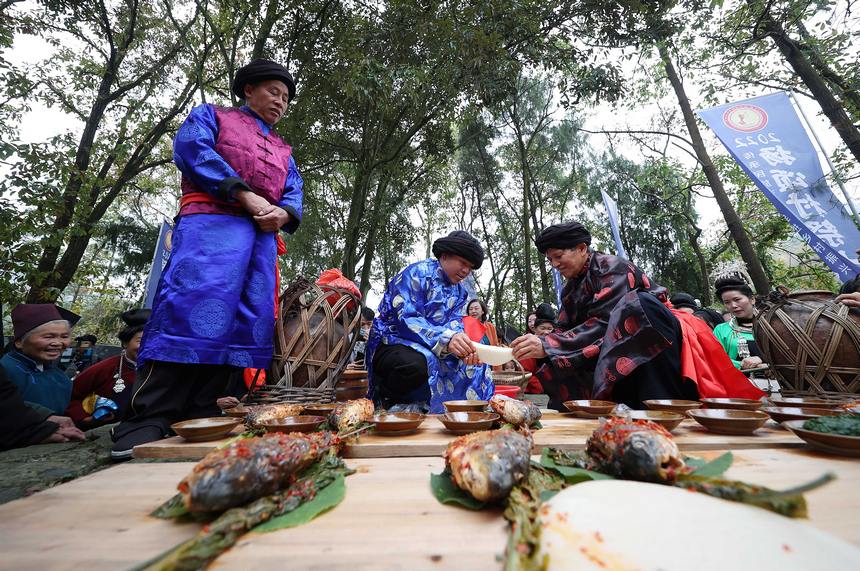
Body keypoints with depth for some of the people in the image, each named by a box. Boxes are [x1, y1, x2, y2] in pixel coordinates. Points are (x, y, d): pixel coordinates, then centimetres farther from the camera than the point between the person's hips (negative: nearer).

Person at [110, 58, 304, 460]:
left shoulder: (283, 151, 33)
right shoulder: (211, 116, 22)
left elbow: (295, 195, 18)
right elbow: (191, 149, 0)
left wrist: (283, 212, -7)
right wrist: (245, 194, -12)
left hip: (263, 236, 5)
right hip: (212, 221, -5)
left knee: (249, 322, -7)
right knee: (192, 311, -21)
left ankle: (198, 419, -2)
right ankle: (147, 423, -16)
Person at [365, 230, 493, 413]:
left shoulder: (460, 292, 8)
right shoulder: (418, 272, -14)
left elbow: (454, 327, -4)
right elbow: (406, 319, -25)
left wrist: (465, 348, -28)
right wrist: (446, 339, -40)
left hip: (431, 350, 7)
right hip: (392, 343, -7)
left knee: (474, 364, -5)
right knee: (416, 364, -38)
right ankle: (386, 399, -5)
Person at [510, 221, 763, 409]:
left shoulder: (610, 267, -16)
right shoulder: (570, 289, 8)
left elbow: (604, 323, -30)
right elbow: (565, 330, 1)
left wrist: (547, 346, -38)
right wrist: (535, 353, -18)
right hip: (619, 354, 8)